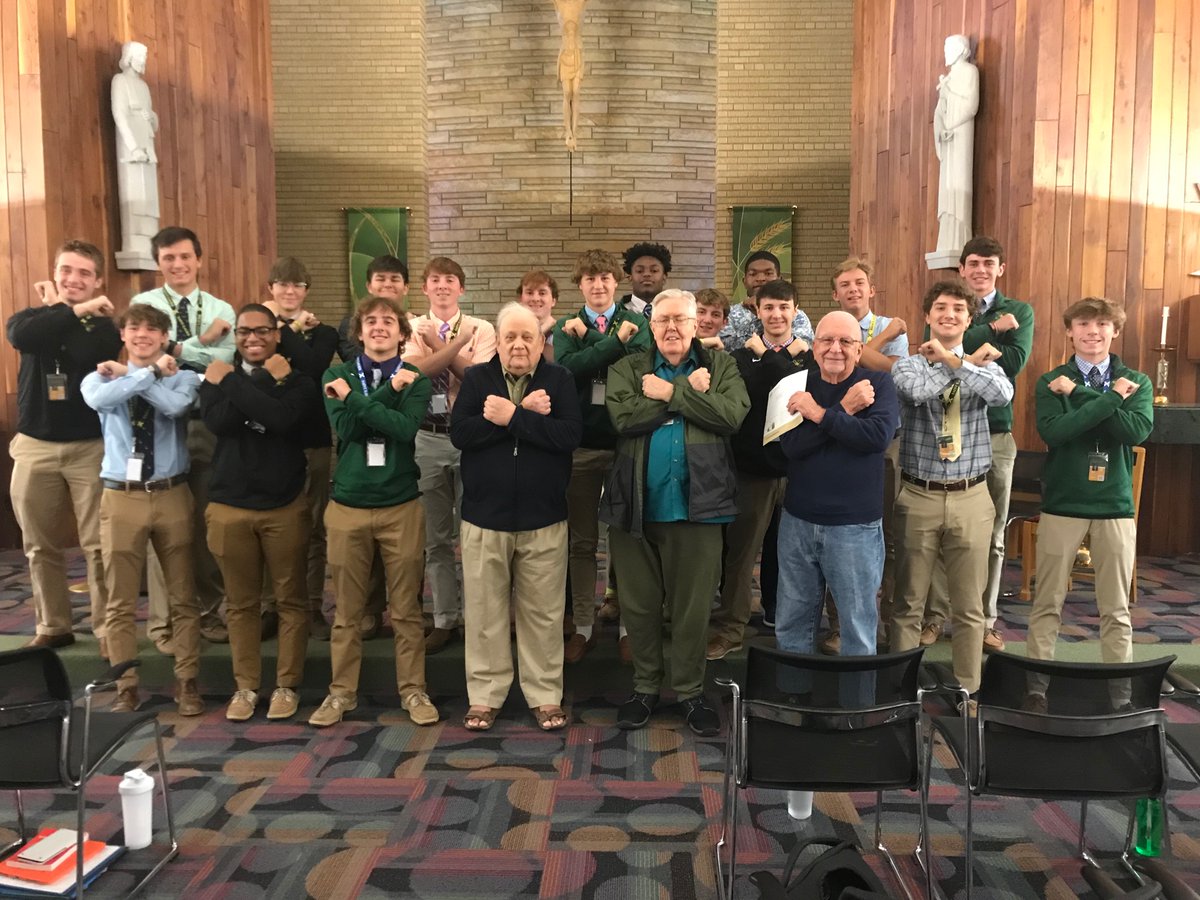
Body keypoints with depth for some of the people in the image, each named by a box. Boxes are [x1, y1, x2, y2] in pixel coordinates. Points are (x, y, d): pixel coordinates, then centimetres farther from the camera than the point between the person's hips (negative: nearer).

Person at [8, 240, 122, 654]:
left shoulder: (104, 325, 0)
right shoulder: (31, 316, 6)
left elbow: (88, 356, -21)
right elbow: (21, 336, -19)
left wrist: (59, 310, -10)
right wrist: (74, 311, -20)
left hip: (91, 447, -3)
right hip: (34, 447, 3)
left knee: (99, 547, -2)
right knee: (41, 546, 11)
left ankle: (107, 629, 8)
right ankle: (52, 627, 24)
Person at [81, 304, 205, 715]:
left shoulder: (183, 377, 2)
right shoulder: (101, 377, 4)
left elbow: (175, 405, -22)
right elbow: (99, 399, -21)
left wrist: (128, 374, -13)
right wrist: (151, 372, -18)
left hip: (172, 496, -1)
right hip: (121, 497, 1)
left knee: (183, 597, 7)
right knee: (120, 602, 7)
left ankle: (187, 683, 20)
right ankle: (126, 687, 20)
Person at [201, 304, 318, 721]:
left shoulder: (297, 380, 0)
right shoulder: (217, 376, 6)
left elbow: (282, 420, -22)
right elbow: (219, 422, -15)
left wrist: (233, 383, -14)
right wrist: (267, 381, -16)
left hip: (285, 507, -1)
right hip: (229, 507, 2)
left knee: (290, 600, 6)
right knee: (241, 603, 10)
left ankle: (287, 685, 18)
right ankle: (245, 686, 23)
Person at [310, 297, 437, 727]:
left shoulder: (416, 379, 2)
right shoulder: (337, 376, 4)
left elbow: (406, 428, -16)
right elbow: (344, 428, -12)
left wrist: (354, 398, -14)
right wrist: (388, 390, -15)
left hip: (401, 505, -1)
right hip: (348, 504, 1)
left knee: (405, 609, 7)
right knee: (346, 610, 10)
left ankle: (412, 689, 21)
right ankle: (342, 692, 24)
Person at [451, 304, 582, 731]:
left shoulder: (559, 380, 2)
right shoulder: (477, 378, 5)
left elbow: (571, 434, -13)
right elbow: (459, 432, -11)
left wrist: (511, 416, -16)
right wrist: (528, 414, -15)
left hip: (543, 519, -1)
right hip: (484, 517, 1)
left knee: (542, 613, 6)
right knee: (484, 612, 7)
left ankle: (545, 695, 20)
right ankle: (485, 695, 21)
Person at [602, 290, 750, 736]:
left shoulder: (721, 366, 6)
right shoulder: (627, 369, 6)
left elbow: (732, 414, -13)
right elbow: (623, 417, -14)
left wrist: (670, 392, -13)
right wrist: (690, 394, -12)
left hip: (696, 504, -1)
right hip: (636, 504, 1)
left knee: (692, 605, 9)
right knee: (639, 603, 12)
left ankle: (690, 692, 26)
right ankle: (645, 687, 30)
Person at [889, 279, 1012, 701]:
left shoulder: (985, 365, 4)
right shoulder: (908, 365, -1)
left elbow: (1003, 394, -18)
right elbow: (918, 390, -24)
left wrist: (954, 361, -19)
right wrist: (971, 361, -12)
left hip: (970, 497, 2)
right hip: (919, 497, -1)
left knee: (969, 607, 11)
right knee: (908, 604, 8)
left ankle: (967, 691, 24)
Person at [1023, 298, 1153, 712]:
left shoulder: (1136, 382, 4)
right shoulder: (1052, 381, 0)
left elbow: (1137, 430, -15)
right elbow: (1052, 431, -18)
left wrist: (1080, 394, -15)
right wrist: (1109, 397, -17)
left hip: (1116, 506, 1)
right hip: (1061, 505, -1)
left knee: (1116, 608, 9)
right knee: (1048, 602, 6)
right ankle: (1037, 685, 16)